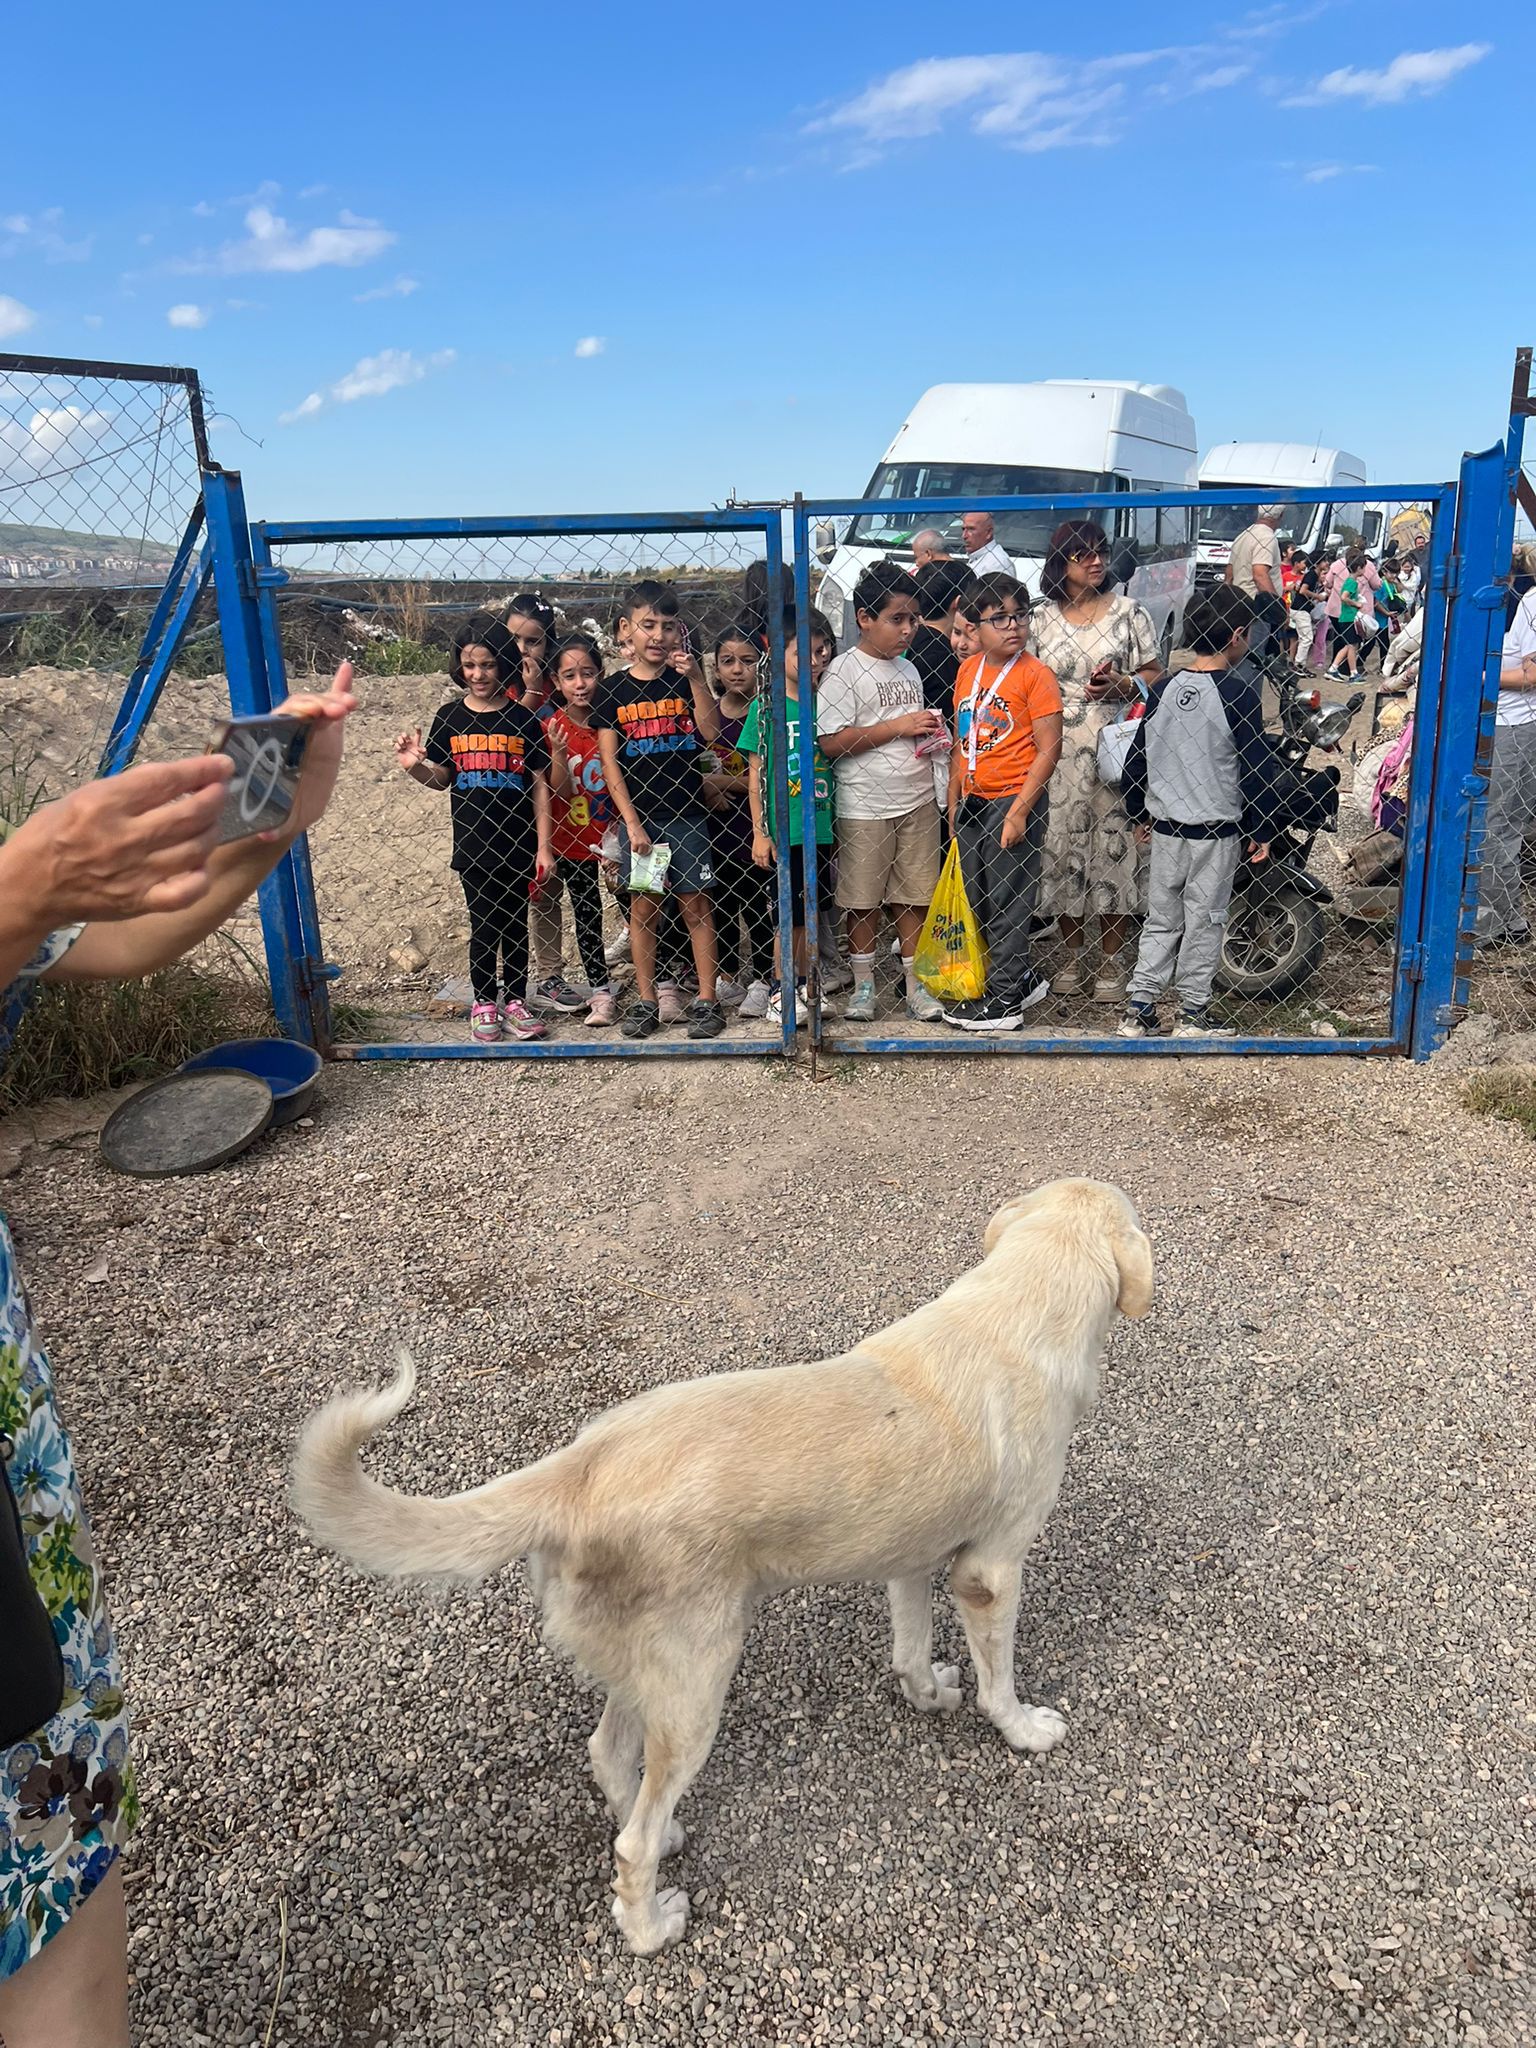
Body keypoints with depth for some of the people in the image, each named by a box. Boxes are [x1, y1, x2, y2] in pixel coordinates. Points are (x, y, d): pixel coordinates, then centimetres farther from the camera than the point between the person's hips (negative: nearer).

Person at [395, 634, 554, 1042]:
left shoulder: (521, 718, -2)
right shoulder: (449, 718, 3)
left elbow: (540, 785, -1)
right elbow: (441, 778, 10)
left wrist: (543, 846, -4)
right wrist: (414, 766, -12)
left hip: (518, 843, -1)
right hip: (473, 844, 1)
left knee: (515, 924, 8)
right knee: (484, 926, 5)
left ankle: (515, 1001, 20)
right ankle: (483, 1003, 19)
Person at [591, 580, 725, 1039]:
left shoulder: (684, 679, 5)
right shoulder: (613, 689, 2)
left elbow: (711, 733, -9)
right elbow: (610, 762, -2)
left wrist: (696, 679, -17)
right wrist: (632, 822, -9)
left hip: (687, 812, 0)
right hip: (638, 815, 0)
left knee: (695, 902, 2)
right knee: (643, 905, 4)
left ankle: (706, 999, 8)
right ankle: (645, 1002, 14)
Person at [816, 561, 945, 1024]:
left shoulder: (908, 669, 15)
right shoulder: (845, 670, -8)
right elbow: (832, 742, -18)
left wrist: (931, 730, 4)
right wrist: (898, 727, -17)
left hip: (917, 801, 6)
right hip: (864, 807, -6)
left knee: (913, 896, 9)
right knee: (864, 901, 4)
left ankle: (916, 985, 18)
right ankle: (863, 986, 18)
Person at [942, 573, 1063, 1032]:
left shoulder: (1034, 674, -10)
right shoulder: (967, 671, 9)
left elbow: (1049, 750, -13)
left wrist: (1019, 812, -17)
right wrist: (954, 803, 15)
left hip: (1014, 801, -7)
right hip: (972, 803, 7)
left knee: (1006, 902, 0)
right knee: (979, 902, 14)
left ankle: (1004, 1000, 11)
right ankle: (1024, 979, 31)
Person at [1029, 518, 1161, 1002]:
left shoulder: (1128, 611, 6)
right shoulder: (1040, 616, 9)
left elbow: (1154, 675, 8)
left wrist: (1120, 684, -12)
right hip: (1056, 748, 2)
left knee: (1112, 845, -1)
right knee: (1061, 847, 3)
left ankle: (1111, 963, 9)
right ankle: (1074, 958, 18)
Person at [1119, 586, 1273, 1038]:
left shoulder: (1163, 689, 2)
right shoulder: (1238, 694, -12)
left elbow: (1137, 758, 7)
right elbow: (1255, 768, -11)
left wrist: (1138, 813, 20)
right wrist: (1260, 831, -2)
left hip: (1165, 826, 5)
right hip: (1217, 830, -4)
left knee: (1161, 920, 13)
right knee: (1204, 922, 6)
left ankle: (1138, 1011, 13)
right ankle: (1192, 1014, 14)